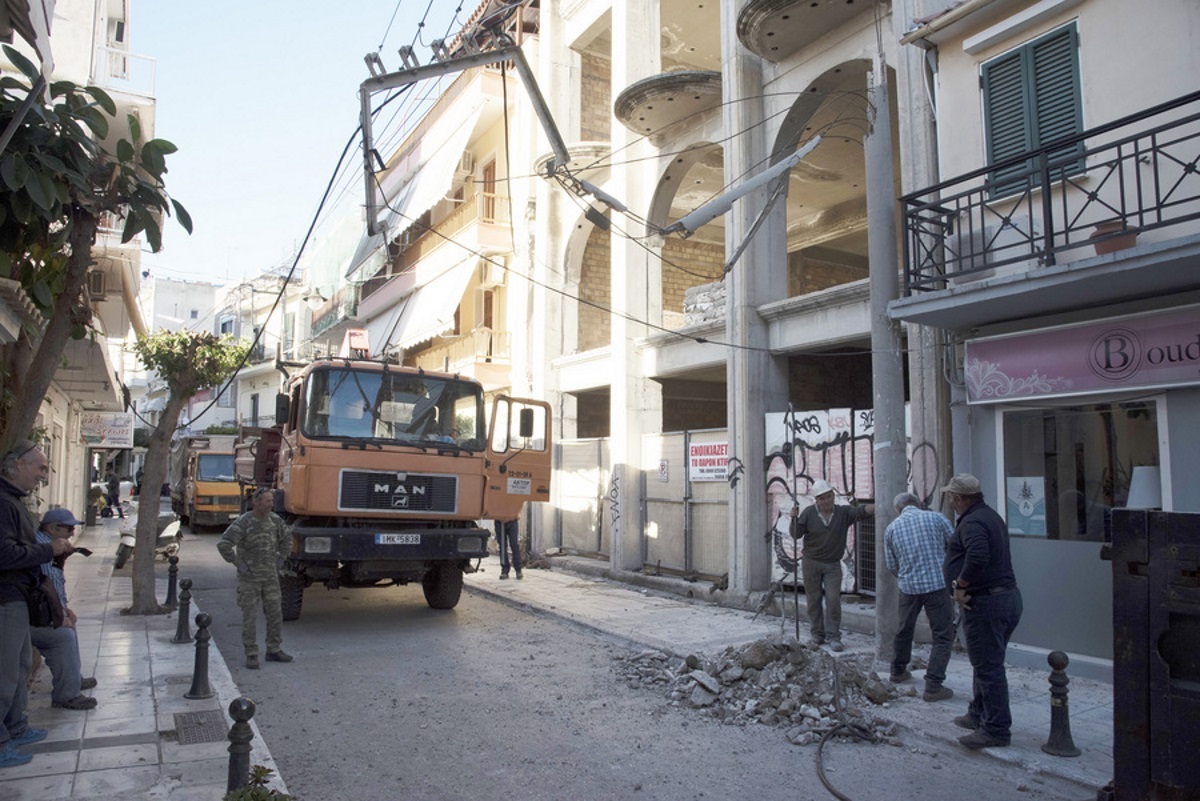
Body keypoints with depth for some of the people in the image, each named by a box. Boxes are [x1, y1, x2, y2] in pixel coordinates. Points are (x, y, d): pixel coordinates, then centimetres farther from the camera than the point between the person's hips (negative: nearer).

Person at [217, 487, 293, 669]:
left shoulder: (275, 520, 0)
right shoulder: (243, 523, -17)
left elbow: (286, 537, 17)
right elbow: (223, 545, -24)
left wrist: (281, 558, 9)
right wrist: (238, 564, -18)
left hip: (270, 576, 5)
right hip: (249, 578, -5)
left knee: (275, 613, 8)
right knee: (250, 616, 1)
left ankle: (274, 651, 20)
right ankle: (251, 655, 11)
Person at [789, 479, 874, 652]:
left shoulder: (843, 513, -5)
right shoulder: (809, 513, -6)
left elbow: (861, 511, -21)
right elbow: (796, 534, -6)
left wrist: (877, 506, -40)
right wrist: (794, 519, -24)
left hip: (833, 564, 0)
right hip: (811, 562, 0)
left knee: (833, 600, -6)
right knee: (814, 599, 6)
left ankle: (834, 637, 0)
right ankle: (817, 633, 18)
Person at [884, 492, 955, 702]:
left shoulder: (892, 528, 5)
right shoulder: (936, 518, -2)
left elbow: (891, 565, 9)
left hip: (908, 587, 3)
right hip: (938, 584, -3)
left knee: (904, 630, 23)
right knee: (943, 636, 5)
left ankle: (898, 671, 39)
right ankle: (933, 686, -1)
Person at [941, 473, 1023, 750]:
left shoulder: (972, 522, -19)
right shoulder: (991, 516, 15)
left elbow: (978, 556, -35)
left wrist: (960, 584, -21)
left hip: (985, 602, -11)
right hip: (1008, 595, 11)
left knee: (988, 666, -3)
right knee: (988, 663, 20)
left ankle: (996, 730, 4)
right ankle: (979, 715, 32)